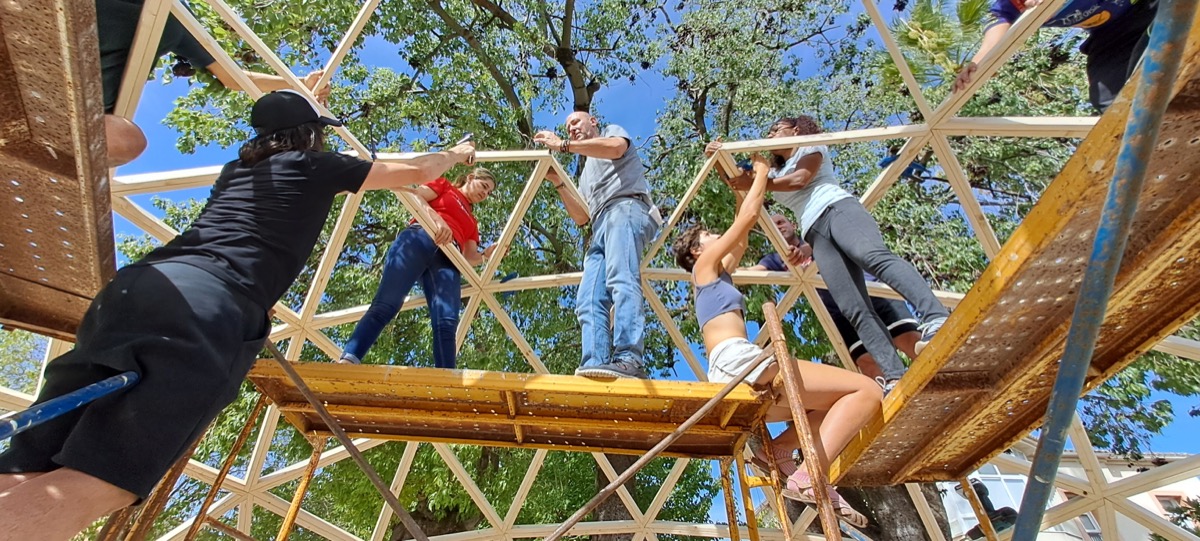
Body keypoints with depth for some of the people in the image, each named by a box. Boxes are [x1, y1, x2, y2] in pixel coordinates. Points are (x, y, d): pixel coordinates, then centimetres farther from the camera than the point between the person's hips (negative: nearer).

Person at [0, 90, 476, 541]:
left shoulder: (236, 169, 34)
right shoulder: (315, 165, 18)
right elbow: (416, 173, 29)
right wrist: (456, 154, 49)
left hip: (136, 286, 8)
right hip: (210, 305, -7)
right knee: (88, 491, -13)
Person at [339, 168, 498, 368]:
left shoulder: (472, 222, 35)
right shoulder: (443, 186, 26)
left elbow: (470, 257, 23)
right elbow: (414, 195, 6)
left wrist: (487, 254, 3)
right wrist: (437, 218, -11)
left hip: (448, 259, 4)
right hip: (419, 240, -3)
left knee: (447, 322, -19)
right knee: (386, 305, -21)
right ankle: (346, 361, -30)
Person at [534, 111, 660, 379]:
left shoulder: (613, 131, 24)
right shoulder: (586, 173, 41)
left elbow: (616, 148, -4)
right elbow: (581, 217, 29)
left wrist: (563, 145, -1)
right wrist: (558, 183, 20)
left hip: (626, 208, -7)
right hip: (600, 229, 8)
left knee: (621, 280, -32)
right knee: (588, 300, -15)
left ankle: (629, 360, -45)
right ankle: (594, 366, -29)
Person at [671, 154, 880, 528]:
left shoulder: (718, 275, 31)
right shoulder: (704, 265, 8)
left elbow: (741, 236, 37)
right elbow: (749, 215, 9)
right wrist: (761, 172, 24)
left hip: (732, 374, 9)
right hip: (737, 360, -9)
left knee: (834, 404, 20)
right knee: (867, 391, -10)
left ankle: (776, 450, -1)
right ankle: (811, 476, -24)